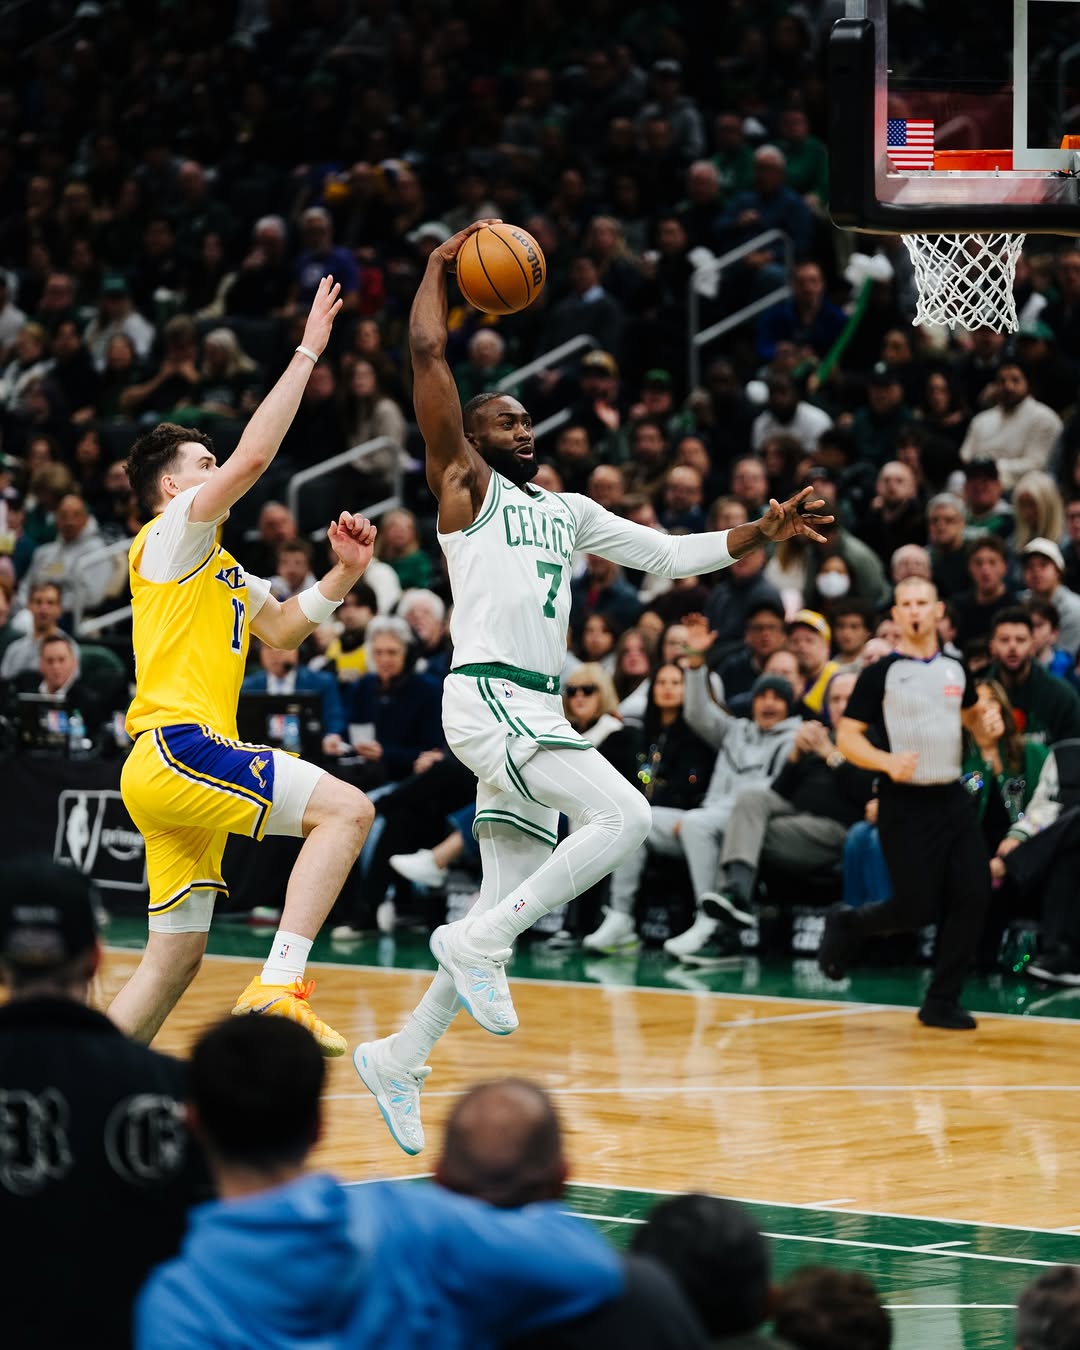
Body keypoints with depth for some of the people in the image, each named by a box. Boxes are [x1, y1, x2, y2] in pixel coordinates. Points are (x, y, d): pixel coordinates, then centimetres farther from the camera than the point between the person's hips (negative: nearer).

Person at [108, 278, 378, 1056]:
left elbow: (281, 629, 33)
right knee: (347, 810, -21)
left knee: (175, 962, 9)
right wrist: (308, 353, -10)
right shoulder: (170, 536, 0)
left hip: (177, 763, 10)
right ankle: (278, 989, -30)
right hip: (178, 748, -10)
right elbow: (254, 456, -13)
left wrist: (345, 574, 16)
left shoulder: (220, 569, 28)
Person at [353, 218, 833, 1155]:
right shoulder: (467, 487, 3)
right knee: (624, 815, -24)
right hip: (489, 698, -8)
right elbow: (429, 356, -5)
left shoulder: (568, 511, 23)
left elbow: (672, 553, 23)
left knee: (507, 909, 7)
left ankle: (399, 1060, 14)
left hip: (540, 713, 8)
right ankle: (477, 940, -17)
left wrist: (762, 534, 12)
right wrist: (441, 267, 3)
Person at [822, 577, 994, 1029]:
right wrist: (887, 761, -24)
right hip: (905, 804, -5)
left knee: (973, 897, -5)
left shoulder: (955, 670, 9)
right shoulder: (880, 674, -7)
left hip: (952, 799, 5)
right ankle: (846, 924, 23)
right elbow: (846, 737, -7)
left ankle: (941, 1002, 5)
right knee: (915, 909, -7)